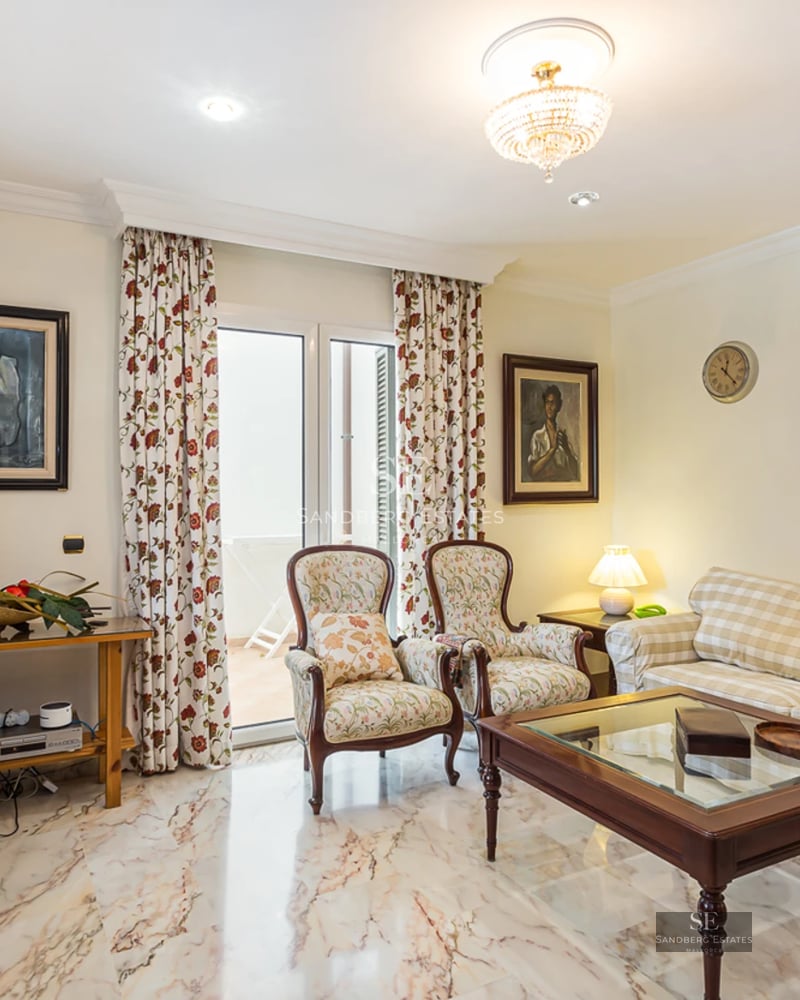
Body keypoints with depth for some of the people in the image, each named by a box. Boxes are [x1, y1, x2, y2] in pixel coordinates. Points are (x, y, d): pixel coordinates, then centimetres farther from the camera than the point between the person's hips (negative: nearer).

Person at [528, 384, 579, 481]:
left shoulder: (563, 436, 10)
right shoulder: (537, 436, 1)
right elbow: (533, 471, -10)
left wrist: (567, 449, -8)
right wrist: (552, 449, -14)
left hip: (564, 485, 2)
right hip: (543, 484, -2)